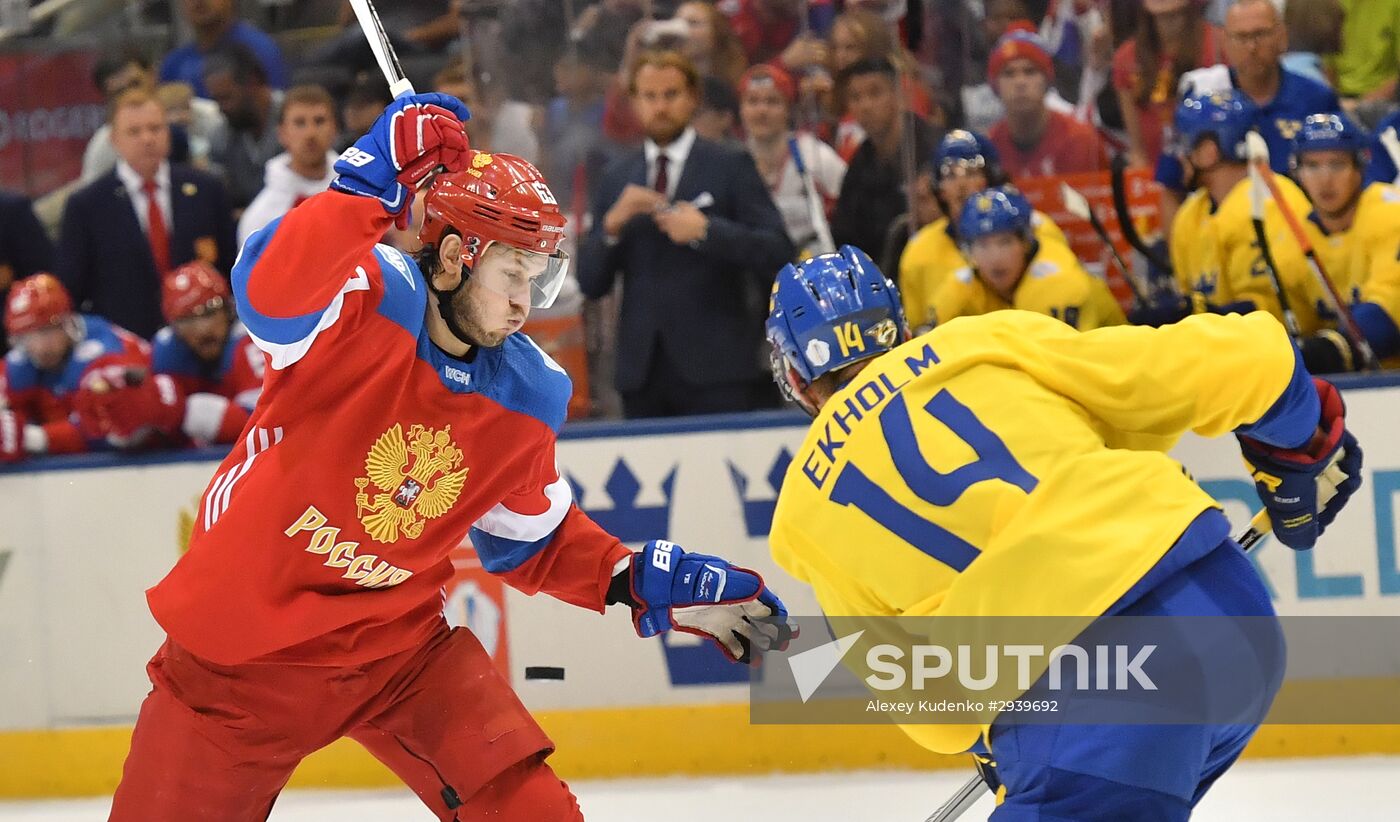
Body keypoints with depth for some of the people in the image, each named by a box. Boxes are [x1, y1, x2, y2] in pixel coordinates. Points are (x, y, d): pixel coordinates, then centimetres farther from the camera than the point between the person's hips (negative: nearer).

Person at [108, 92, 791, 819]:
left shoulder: (526, 400, -2)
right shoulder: (364, 302, -19)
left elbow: (535, 541, 13)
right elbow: (270, 292, -43)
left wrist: (648, 582, 2)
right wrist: (371, 183, -39)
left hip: (396, 643, 4)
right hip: (241, 651, -4)